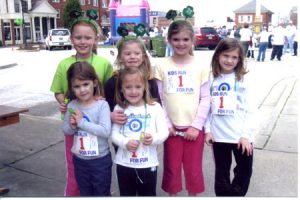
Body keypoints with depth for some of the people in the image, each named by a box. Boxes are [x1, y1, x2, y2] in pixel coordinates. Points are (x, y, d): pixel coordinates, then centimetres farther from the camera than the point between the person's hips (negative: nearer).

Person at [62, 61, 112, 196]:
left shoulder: (102, 105, -18)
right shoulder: (72, 106, -5)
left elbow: (106, 131, -27)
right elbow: (65, 130, 4)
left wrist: (82, 122, -25)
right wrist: (71, 126, -19)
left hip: (100, 160, -4)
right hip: (79, 160, 5)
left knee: (102, 193, 14)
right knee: (85, 193, 23)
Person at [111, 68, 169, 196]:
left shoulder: (155, 107, -4)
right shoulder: (119, 109, 1)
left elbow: (164, 132, -6)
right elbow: (114, 134, -1)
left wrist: (153, 139, -26)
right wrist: (125, 143, -21)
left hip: (148, 164, -1)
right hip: (124, 163, 2)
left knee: (148, 194, 14)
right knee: (126, 194, 19)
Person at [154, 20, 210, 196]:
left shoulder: (200, 67, -2)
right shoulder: (162, 66, -2)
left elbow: (205, 99, -2)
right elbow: (157, 99, -1)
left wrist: (196, 126, -8)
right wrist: (166, 124, -7)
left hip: (194, 128, 0)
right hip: (172, 127, 0)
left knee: (194, 170, 13)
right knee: (172, 169, 13)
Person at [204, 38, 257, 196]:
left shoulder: (243, 79, -3)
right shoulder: (211, 79, 2)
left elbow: (250, 110, -5)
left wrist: (246, 135, -11)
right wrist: (207, 130, -2)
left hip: (241, 136, -1)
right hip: (218, 135, 1)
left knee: (245, 171, 10)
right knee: (221, 173, 15)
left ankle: (235, 194, 32)